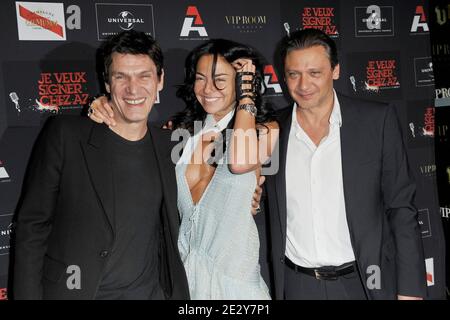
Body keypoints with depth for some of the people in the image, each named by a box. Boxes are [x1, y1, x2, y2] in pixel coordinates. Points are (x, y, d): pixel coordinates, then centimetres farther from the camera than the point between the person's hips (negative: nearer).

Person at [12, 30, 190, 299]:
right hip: (73, 289, -3)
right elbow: (32, 229, -7)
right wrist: (28, 295, -10)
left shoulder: (168, 145, 2)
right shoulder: (64, 135, -10)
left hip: (150, 291, 3)